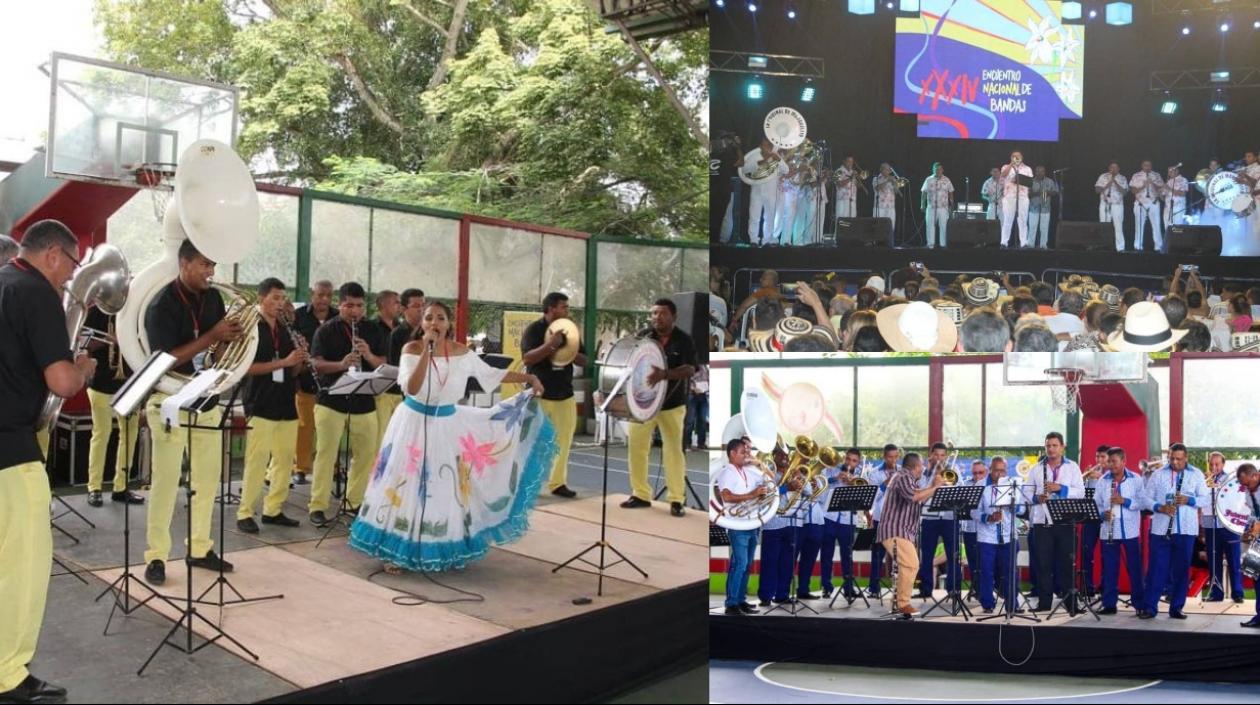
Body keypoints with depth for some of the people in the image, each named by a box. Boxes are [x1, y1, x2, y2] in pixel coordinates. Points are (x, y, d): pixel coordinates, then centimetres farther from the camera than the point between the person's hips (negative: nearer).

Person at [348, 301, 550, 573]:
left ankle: (446, 550, 24)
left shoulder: (461, 352, -5)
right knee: (408, 485, 2)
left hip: (448, 424, 3)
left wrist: (529, 378, -1)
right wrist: (427, 351, -31)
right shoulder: (412, 349, -14)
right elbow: (411, 388, -26)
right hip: (415, 422, -3)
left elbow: (491, 374, 5)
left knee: (448, 488, 9)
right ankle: (398, 552, 13)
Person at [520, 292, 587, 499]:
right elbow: (528, 358, -18)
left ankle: (557, 482, 12)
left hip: (565, 395, 5)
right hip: (539, 394, -5)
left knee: (563, 441, 4)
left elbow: (584, 361, 7)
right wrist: (551, 344, -28)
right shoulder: (534, 329, -5)